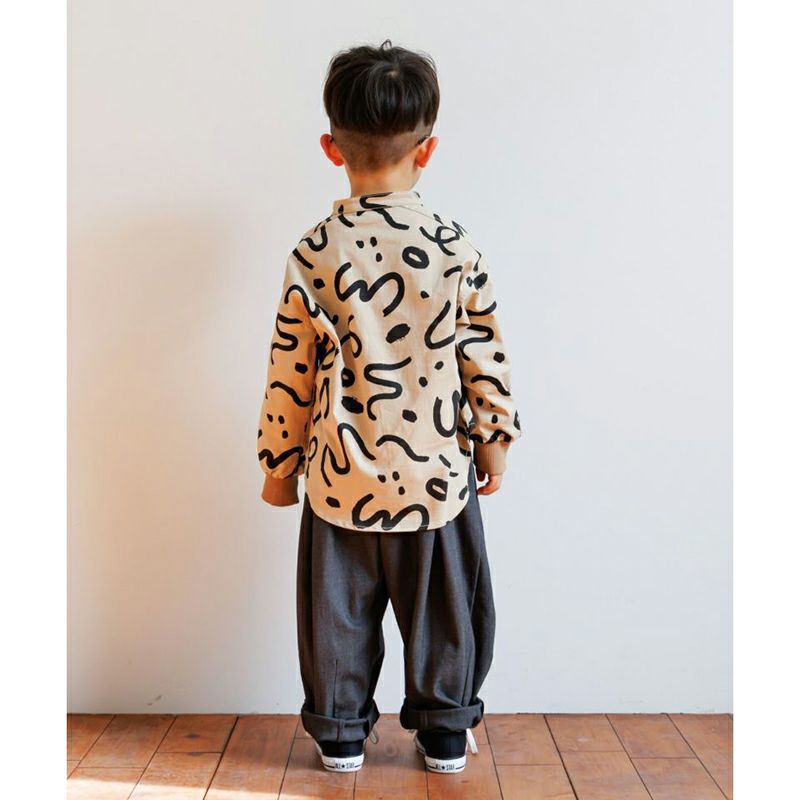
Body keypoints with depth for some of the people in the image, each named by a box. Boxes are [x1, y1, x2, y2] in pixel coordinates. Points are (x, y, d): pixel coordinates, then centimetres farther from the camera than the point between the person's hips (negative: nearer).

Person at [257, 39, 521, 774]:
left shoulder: (315, 254, -8)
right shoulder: (457, 248, -8)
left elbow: (290, 371, -5)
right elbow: (485, 356, -3)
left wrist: (279, 462, 6)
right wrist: (494, 437, 11)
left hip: (342, 476, 0)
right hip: (437, 472, 1)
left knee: (339, 610, 16)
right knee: (443, 609, 17)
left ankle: (339, 731, 30)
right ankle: (444, 730, 31)